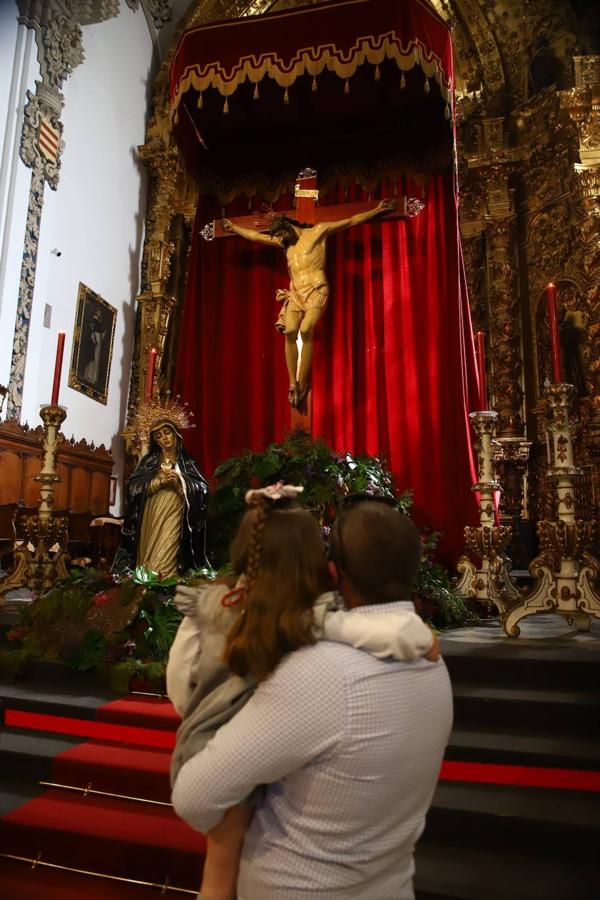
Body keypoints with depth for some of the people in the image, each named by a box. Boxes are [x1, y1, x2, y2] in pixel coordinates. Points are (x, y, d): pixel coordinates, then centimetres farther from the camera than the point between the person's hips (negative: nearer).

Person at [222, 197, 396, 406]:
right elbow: (256, 235, 34)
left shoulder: (318, 231, 8)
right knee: (290, 332, -17)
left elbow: (351, 221, 9)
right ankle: (293, 383, -15)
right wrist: (234, 228, 40)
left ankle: (303, 383, -22)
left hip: (316, 291, -5)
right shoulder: (284, 242, 22)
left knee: (306, 330, -26)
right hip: (295, 293, 5)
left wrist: (378, 210, 7)